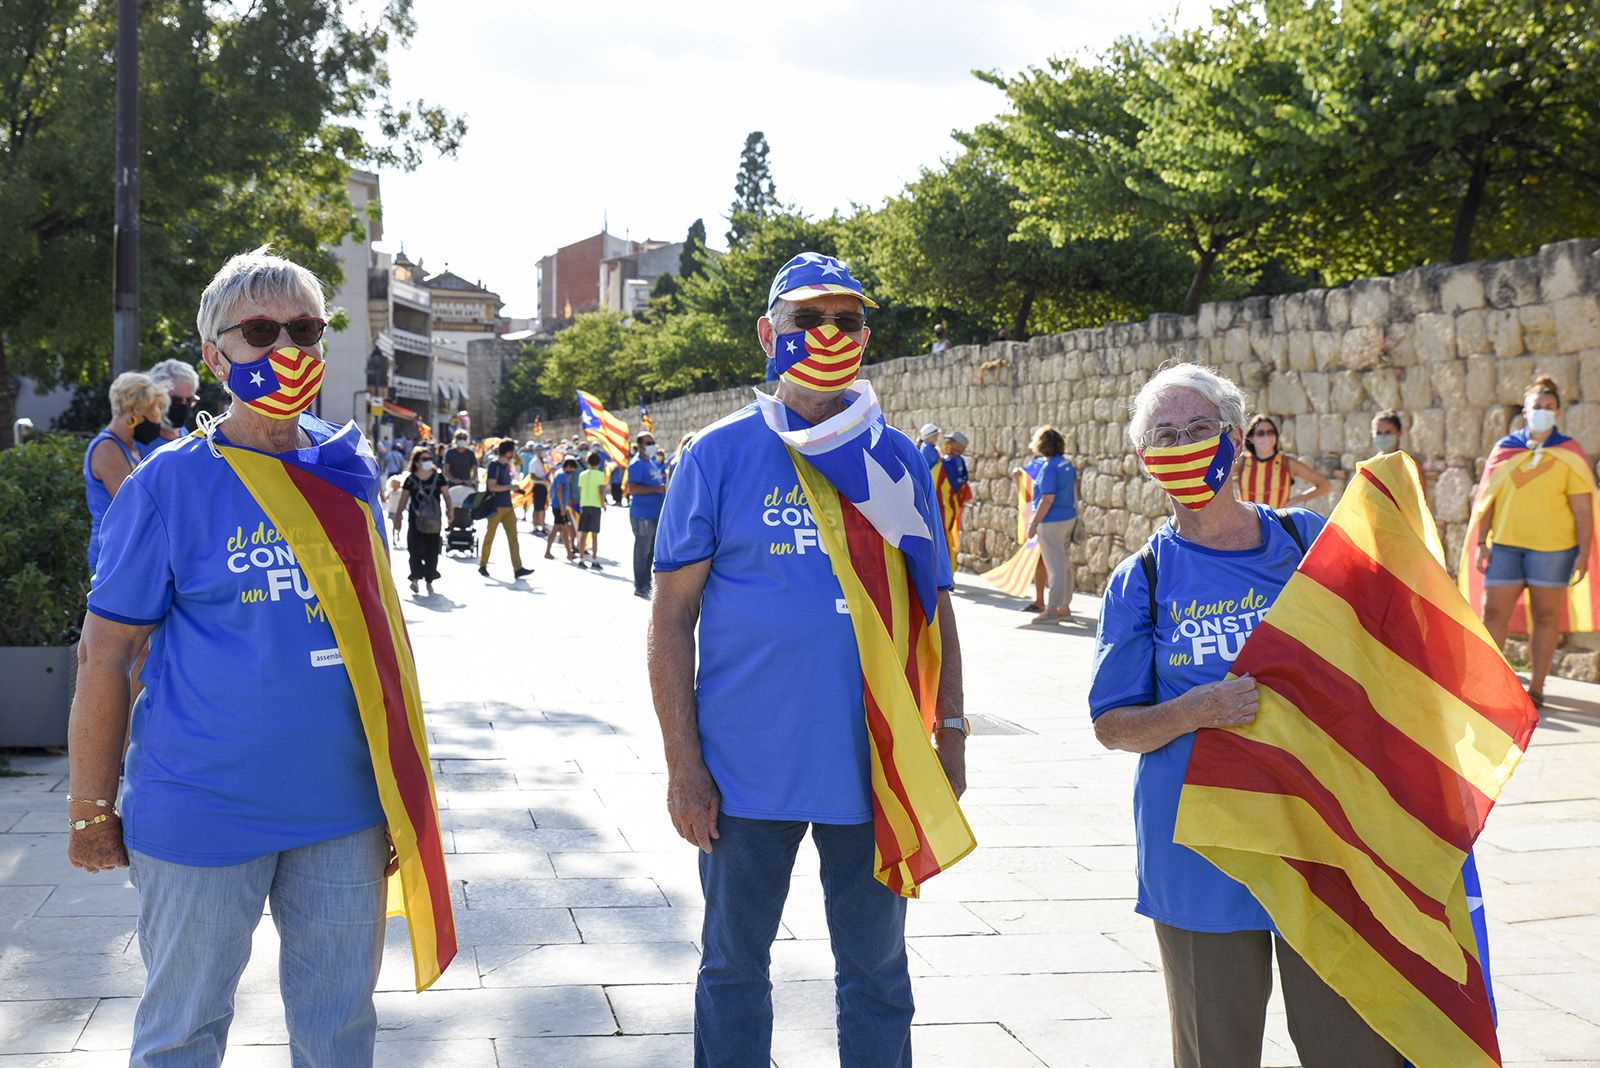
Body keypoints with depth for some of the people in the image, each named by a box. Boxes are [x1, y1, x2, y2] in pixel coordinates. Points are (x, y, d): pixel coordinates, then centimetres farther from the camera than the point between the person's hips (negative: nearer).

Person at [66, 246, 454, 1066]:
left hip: (343, 804, 4)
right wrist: (91, 810, -4)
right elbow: (105, 657, -5)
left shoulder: (349, 469, 5)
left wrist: (401, 780, 16)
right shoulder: (168, 483, -8)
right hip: (203, 808, -4)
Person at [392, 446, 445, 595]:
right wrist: (397, 519, 5)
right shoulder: (410, 480, 0)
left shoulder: (438, 478, 2)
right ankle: (416, 578, -8)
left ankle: (429, 580, 17)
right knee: (415, 549, -10)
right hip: (416, 520, -1)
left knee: (432, 551, 5)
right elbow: (403, 501, 5)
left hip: (434, 521, 1)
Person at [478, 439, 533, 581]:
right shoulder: (494, 465, -11)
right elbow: (492, 486, -18)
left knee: (513, 536, -1)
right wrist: (510, 486, -16)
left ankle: (517, 568, -5)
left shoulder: (507, 465, 12)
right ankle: (483, 565, 17)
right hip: (496, 506, -7)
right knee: (490, 536, 4)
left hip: (507, 506, 7)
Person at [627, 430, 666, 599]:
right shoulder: (637, 464, -11)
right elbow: (632, 488, -23)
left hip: (657, 513, 9)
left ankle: (646, 584, 23)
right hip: (642, 514, -9)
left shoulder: (654, 462, 16)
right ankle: (640, 587, 2)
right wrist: (657, 489, -25)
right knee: (643, 551, -4)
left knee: (652, 551, 14)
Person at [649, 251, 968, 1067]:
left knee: (876, 973, 14)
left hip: (876, 766, 2)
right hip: (748, 766, -2)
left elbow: (934, 609, 10)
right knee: (735, 967, 12)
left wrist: (950, 736, 4)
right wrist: (684, 764, -9)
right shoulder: (719, 456, -3)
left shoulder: (898, 460, 5)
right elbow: (672, 616, -4)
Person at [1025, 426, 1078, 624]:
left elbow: (1048, 499, -21)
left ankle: (1052, 610, -2)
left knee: (1055, 567, -5)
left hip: (1052, 522, -9)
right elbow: (1074, 490, 19)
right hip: (1069, 518, 9)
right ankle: (1064, 607, 20)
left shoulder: (1049, 468, -18)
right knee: (1065, 564, 13)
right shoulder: (1067, 463, 8)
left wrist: (1034, 524, -16)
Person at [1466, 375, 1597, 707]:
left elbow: (1582, 508, -2)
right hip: (1505, 543, 2)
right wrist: (1481, 543, 4)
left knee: (1545, 615, 5)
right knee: (1493, 612, -1)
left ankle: (1535, 688, 12)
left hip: (1552, 546, -2)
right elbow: (1487, 499, 10)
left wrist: (1583, 553, -8)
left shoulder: (1569, 454, 1)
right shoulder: (1504, 449, 8)